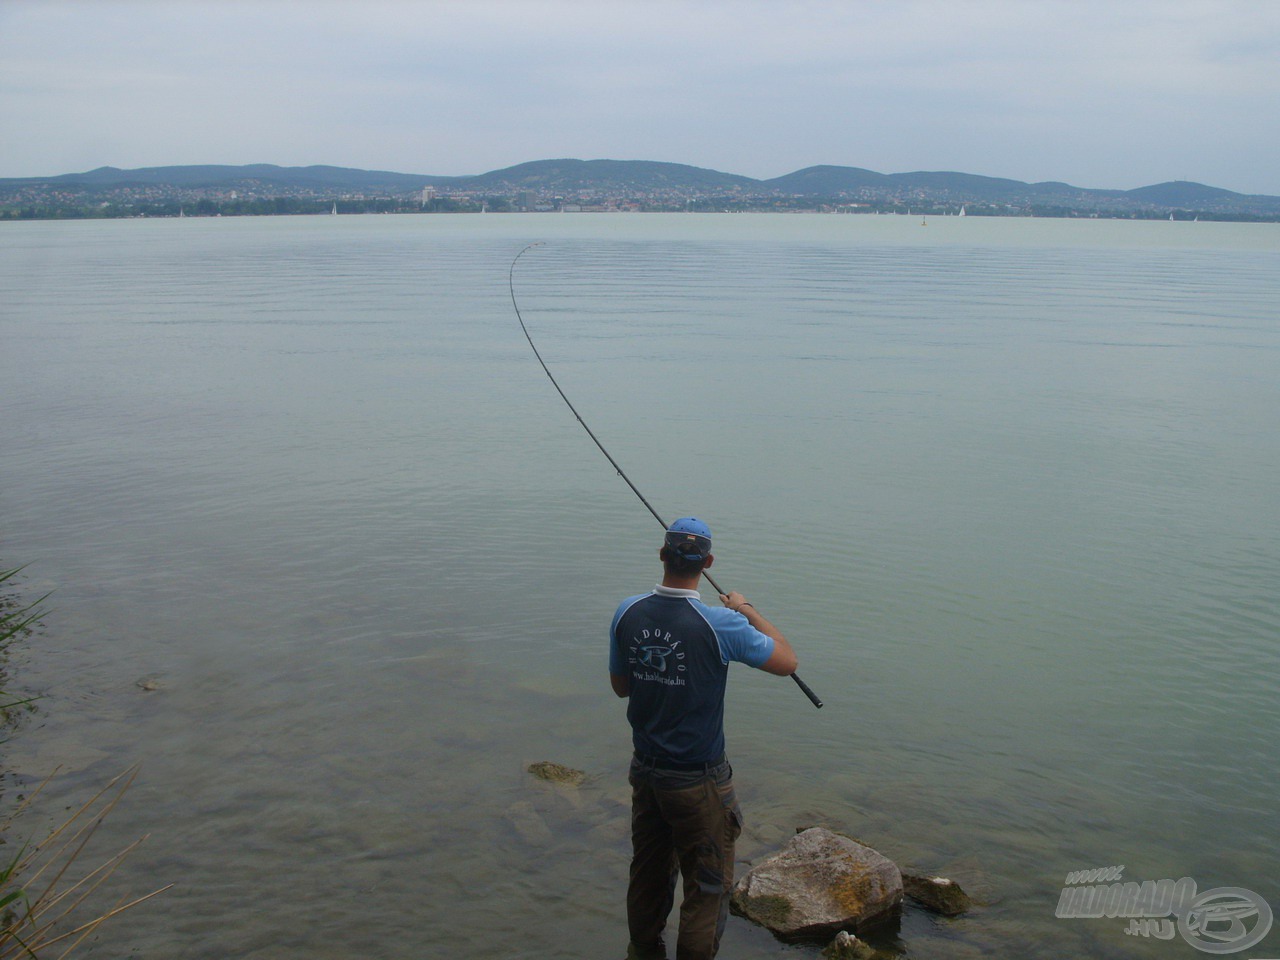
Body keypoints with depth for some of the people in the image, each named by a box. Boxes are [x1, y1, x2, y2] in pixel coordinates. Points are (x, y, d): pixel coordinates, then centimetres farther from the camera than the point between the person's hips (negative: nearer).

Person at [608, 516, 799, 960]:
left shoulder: (628, 614, -7)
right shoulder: (720, 624, -22)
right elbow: (787, 662, -8)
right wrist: (748, 611, 3)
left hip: (645, 769, 6)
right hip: (697, 781, -6)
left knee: (647, 874, 23)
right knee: (707, 887, 10)